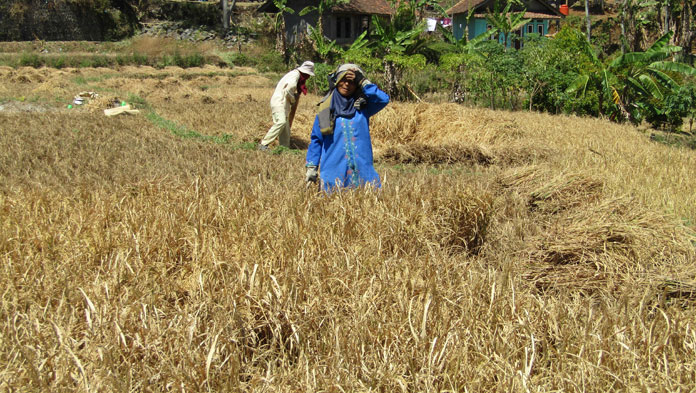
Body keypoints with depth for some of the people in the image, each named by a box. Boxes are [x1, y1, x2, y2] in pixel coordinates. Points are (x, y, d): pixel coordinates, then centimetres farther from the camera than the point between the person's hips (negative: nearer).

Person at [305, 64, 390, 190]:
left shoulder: (363, 106, 5)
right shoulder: (326, 108, 5)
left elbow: (384, 99, -12)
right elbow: (316, 140, 8)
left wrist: (363, 82, -11)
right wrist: (311, 168, 3)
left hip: (362, 169, 1)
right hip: (334, 171, 0)